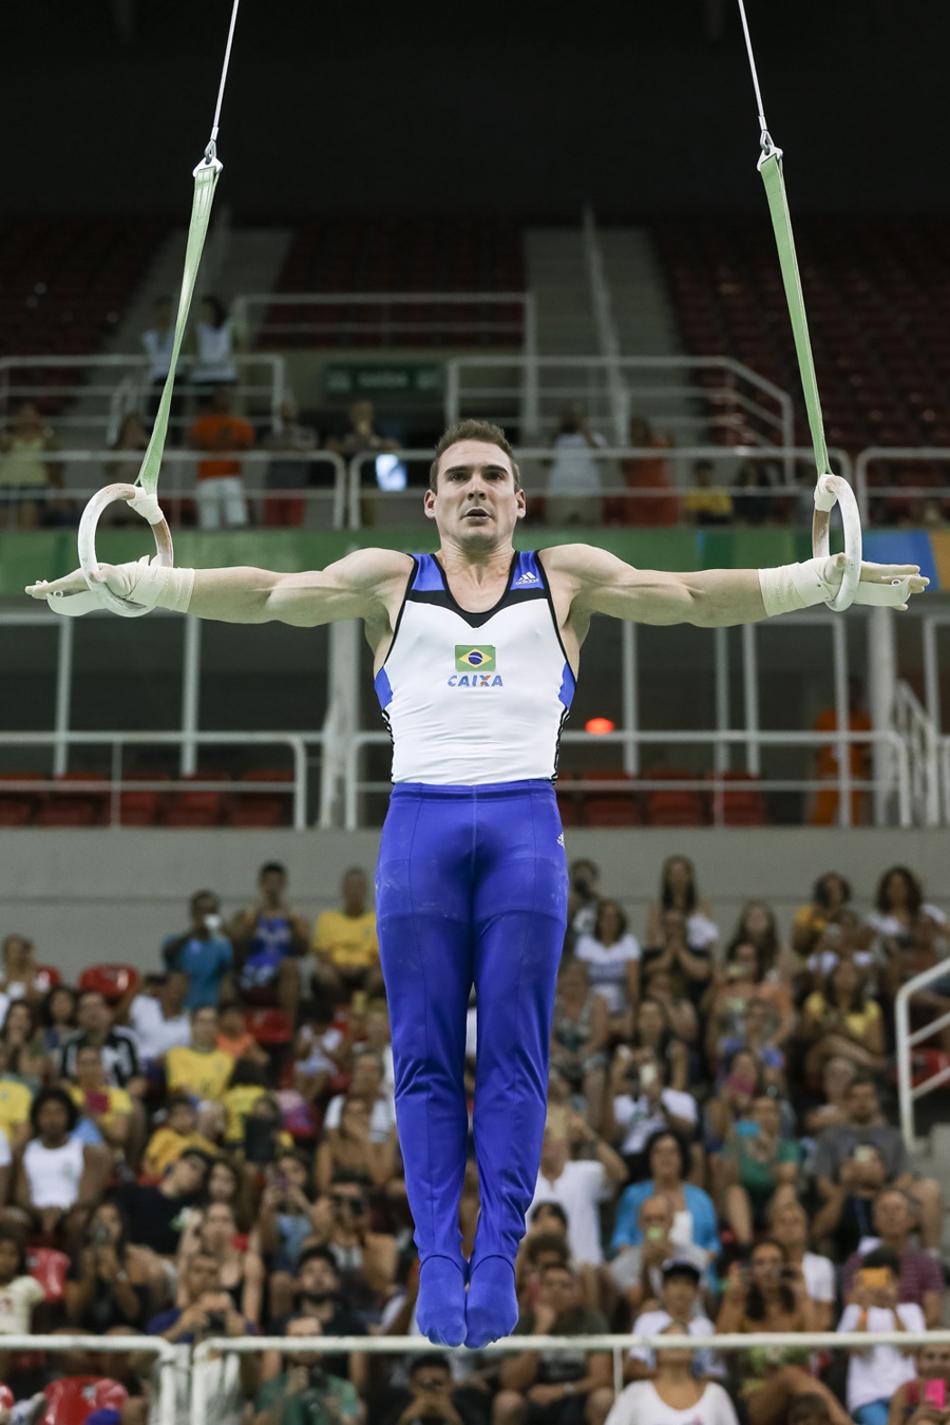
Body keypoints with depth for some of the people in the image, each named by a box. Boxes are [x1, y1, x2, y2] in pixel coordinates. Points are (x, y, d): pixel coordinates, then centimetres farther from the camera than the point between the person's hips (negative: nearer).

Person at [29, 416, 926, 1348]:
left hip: (525, 824, 0)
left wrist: (834, 576, -1)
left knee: (514, 1055, -2)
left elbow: (697, 594, 8)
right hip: (420, 821, 0)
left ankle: (498, 1257, 1)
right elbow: (265, 594, 7)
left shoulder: (569, 578, 15)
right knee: (425, 1057, -1)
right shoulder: (388, 580, 15)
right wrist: (120, 582, -4)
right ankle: (437, 1261, 2)